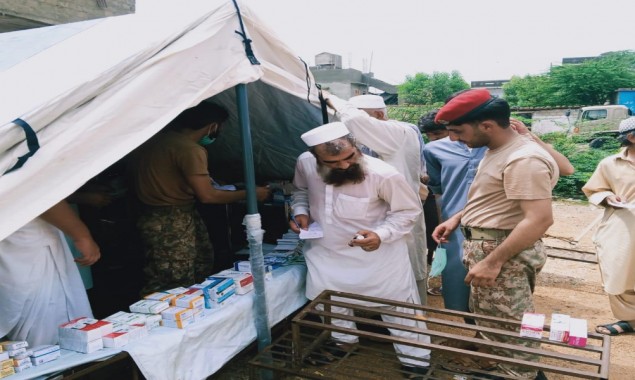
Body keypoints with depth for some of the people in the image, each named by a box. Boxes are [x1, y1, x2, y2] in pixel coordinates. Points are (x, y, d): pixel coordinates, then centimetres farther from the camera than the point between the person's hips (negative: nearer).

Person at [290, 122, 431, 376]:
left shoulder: (383, 174, -27)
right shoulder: (305, 163, -15)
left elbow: (409, 210, -12)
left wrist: (381, 234, -27)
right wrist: (300, 211, -10)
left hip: (378, 255, -3)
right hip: (326, 253, 4)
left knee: (400, 311, 8)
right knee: (329, 309, 19)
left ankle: (415, 362, 32)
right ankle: (345, 348, 47)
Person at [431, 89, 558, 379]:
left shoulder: (523, 160, -22)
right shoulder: (496, 151, 11)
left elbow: (540, 219, -27)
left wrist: (493, 262, -27)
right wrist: (457, 218, 11)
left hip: (503, 252, -10)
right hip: (485, 246, 10)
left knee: (507, 327, 2)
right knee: (489, 319, 21)